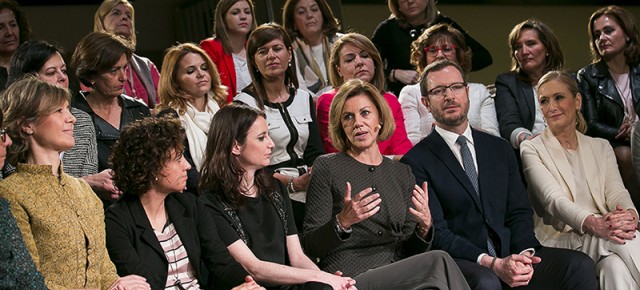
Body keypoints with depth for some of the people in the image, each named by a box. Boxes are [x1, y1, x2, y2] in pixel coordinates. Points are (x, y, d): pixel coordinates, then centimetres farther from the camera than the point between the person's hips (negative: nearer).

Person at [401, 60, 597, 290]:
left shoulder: (499, 149, 18)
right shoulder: (417, 161, 0)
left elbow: (519, 212, 12)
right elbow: (437, 233, -8)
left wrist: (524, 253, -10)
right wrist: (492, 263, -20)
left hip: (508, 256, 5)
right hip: (457, 264, -5)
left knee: (580, 265, -18)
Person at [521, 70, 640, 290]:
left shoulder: (601, 147, 22)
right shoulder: (532, 149, 8)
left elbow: (616, 191, 5)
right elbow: (553, 198, -9)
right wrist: (593, 223, -31)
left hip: (604, 234, 3)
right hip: (561, 240, -3)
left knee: (617, 267, -35)